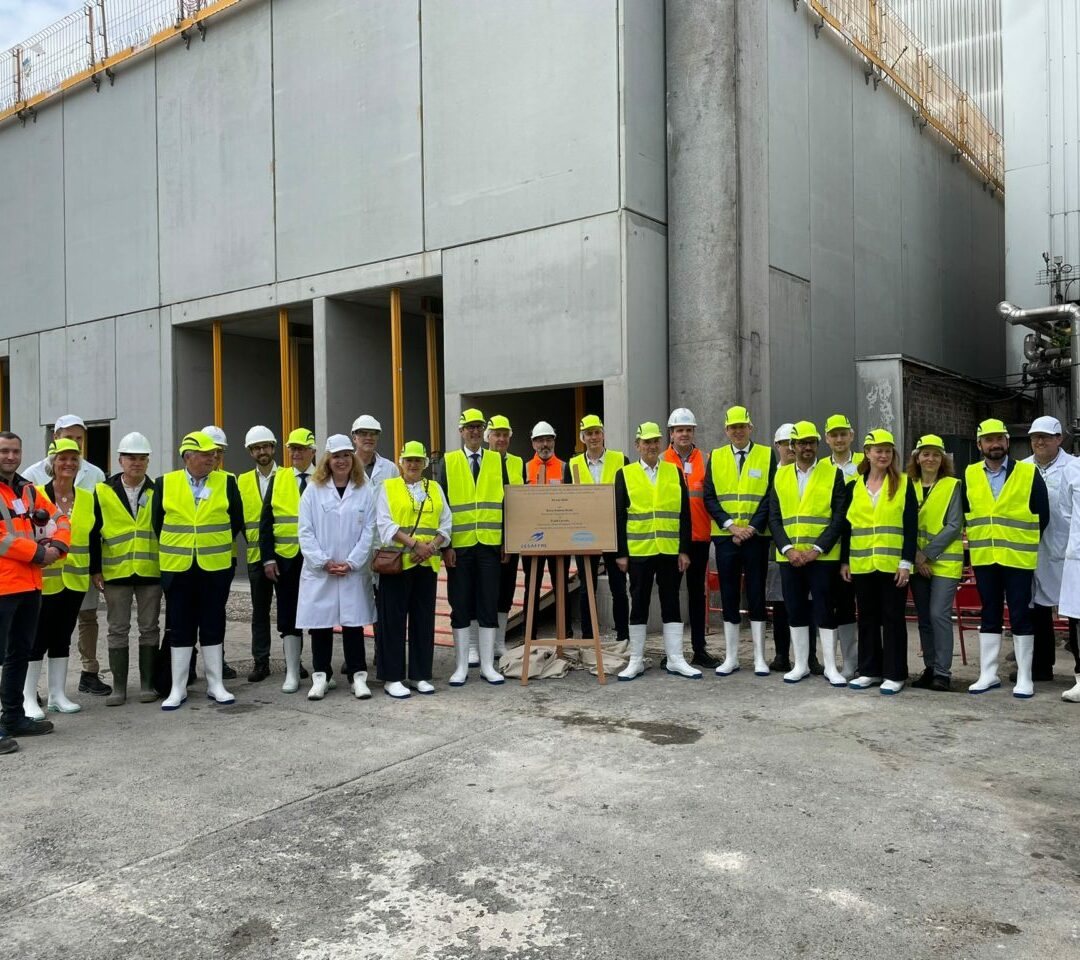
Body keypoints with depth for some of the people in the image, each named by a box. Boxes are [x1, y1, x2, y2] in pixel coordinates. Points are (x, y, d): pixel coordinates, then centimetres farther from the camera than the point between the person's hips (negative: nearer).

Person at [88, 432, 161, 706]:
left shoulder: (157, 492, 3)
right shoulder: (104, 492, 2)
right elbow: (93, 533, 3)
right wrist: (95, 569, -1)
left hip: (151, 571, 0)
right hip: (115, 571, 0)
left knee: (149, 629, 6)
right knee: (118, 630, 5)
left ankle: (147, 684, 15)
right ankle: (119, 687, 13)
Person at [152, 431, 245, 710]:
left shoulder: (226, 482, 1)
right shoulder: (166, 483, 1)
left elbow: (236, 521, 7)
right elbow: (156, 522, 10)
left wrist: (217, 546, 10)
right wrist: (174, 549, 13)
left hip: (215, 567, 0)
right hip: (177, 568, 0)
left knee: (213, 626, 6)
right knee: (180, 629, 6)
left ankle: (215, 685, 16)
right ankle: (178, 689, 14)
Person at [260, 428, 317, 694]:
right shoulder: (278, 480, 7)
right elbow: (266, 521, 5)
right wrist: (268, 557, -3)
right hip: (285, 558, 1)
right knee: (289, 616, 5)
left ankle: (319, 668, 18)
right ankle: (292, 673, 12)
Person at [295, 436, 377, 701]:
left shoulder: (365, 490, 3)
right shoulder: (313, 490, 4)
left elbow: (368, 531, 0)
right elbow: (305, 531, 0)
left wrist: (351, 563, -8)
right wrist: (323, 562, -9)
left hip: (354, 571, 0)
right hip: (318, 571, 1)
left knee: (353, 623, 2)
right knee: (320, 624, 5)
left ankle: (358, 676, 10)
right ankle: (321, 676, 16)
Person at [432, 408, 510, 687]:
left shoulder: (498, 461, 8)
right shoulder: (447, 462, 4)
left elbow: (507, 502, 8)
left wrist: (507, 541, 3)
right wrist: (445, 545, -7)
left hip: (490, 545, 1)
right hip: (459, 546, -1)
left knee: (489, 605, 5)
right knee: (461, 607, 5)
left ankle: (488, 665, 14)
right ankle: (461, 666, 14)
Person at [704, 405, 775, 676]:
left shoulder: (767, 455, 3)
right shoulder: (715, 457, 7)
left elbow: (771, 496, -3)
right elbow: (710, 497, 2)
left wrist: (752, 527, -12)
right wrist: (731, 525, -9)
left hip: (756, 537, -2)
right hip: (725, 537, 2)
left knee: (756, 595, 2)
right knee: (728, 595, 6)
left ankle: (759, 657, 10)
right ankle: (731, 657, 15)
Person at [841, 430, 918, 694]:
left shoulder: (904, 483, 0)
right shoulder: (855, 486, 10)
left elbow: (911, 526, -4)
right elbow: (847, 525, 12)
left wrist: (906, 562, -11)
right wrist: (844, 560, 7)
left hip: (893, 564, -3)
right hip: (862, 564, 4)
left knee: (893, 617, 2)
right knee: (867, 618, 10)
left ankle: (895, 674, 10)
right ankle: (869, 670, 19)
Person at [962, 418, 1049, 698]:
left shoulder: (1029, 473, -3)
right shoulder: (970, 475, 5)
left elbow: (1042, 515, 1)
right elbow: (965, 512, 14)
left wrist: (1025, 542, 3)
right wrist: (977, 539, 9)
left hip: (1018, 558, -3)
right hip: (983, 559, 3)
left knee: (1020, 617, 1)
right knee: (989, 617, 10)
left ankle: (1024, 677, 11)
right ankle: (988, 674, 17)